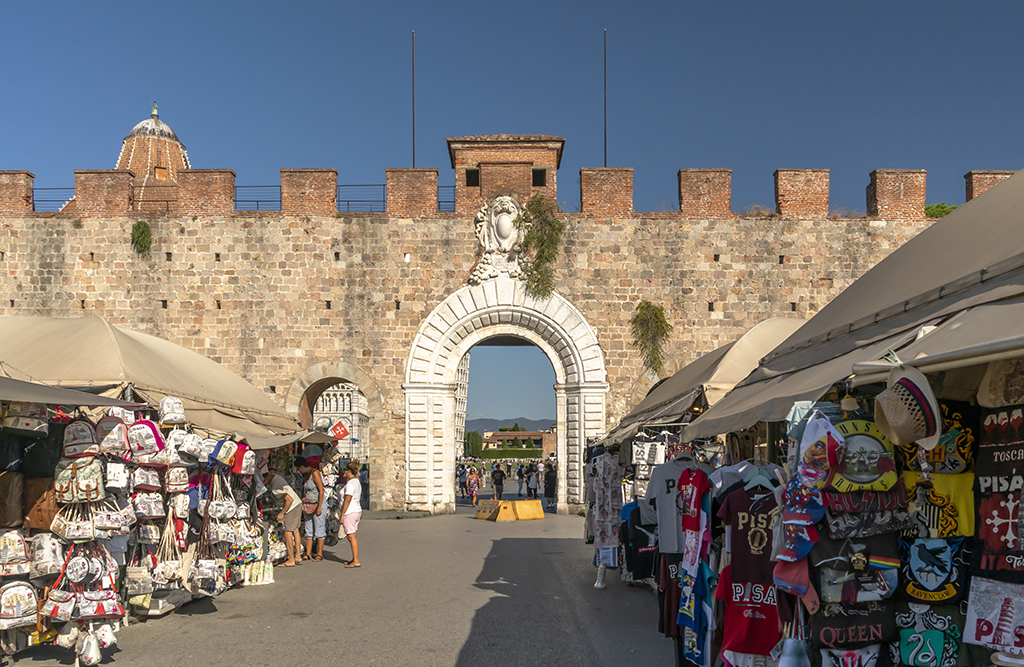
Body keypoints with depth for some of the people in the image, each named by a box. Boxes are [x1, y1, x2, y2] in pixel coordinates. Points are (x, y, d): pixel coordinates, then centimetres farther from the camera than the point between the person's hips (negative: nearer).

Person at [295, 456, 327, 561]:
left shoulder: (315, 473, -14)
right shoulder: (305, 475, 11)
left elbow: (321, 491, -17)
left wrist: (319, 507, -20)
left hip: (318, 504, -8)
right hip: (309, 506, 8)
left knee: (319, 529, -2)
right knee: (309, 530, 8)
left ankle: (320, 554, 3)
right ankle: (308, 554, 12)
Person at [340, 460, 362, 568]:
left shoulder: (350, 483, -15)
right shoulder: (358, 482, 14)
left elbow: (347, 500, -18)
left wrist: (342, 515, -15)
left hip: (350, 512, -10)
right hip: (357, 510, 10)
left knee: (351, 537, -6)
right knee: (352, 537, 15)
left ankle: (356, 562, -5)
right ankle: (354, 559, 20)